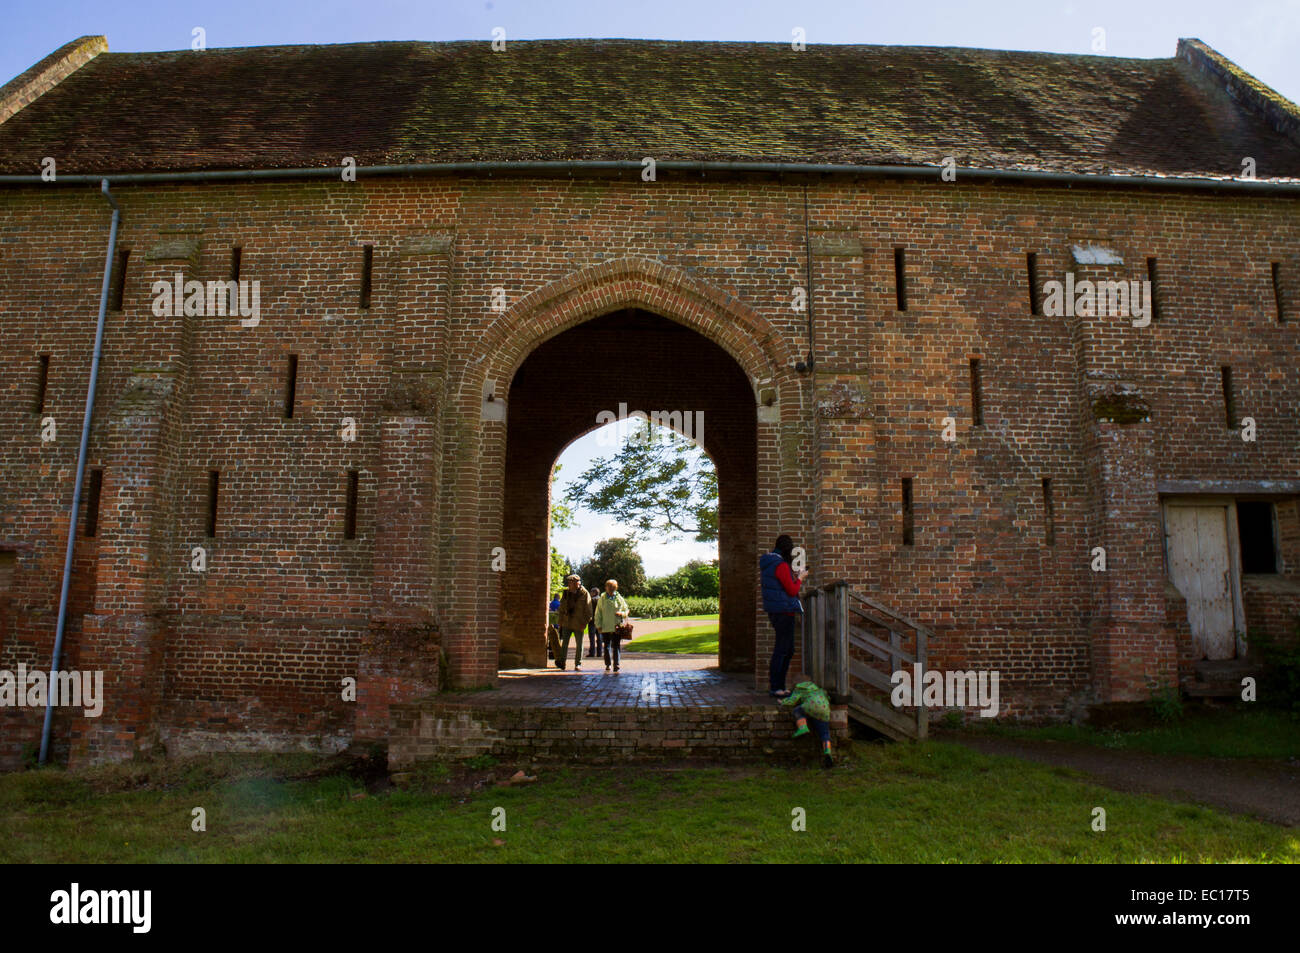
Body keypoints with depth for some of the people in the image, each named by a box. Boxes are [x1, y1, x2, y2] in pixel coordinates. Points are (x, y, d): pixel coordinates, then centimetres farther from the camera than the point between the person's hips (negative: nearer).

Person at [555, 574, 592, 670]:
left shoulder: (585, 594, -8)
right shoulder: (566, 593, 7)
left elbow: (588, 611, -7)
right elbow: (562, 609, 14)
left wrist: (584, 623, -13)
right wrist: (561, 622, 8)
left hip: (578, 624, -4)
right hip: (566, 623, 4)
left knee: (579, 645, 7)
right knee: (564, 643, 1)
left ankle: (578, 664, 16)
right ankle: (561, 662, 4)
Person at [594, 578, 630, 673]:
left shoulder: (620, 599, 6)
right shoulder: (602, 599, 4)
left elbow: (626, 611, 14)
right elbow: (598, 613, 6)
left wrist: (621, 613, -8)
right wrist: (598, 625, 0)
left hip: (617, 627, 0)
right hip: (605, 627, 0)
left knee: (616, 647, -4)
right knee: (606, 647, 7)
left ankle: (616, 665, -2)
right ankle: (608, 664, 20)